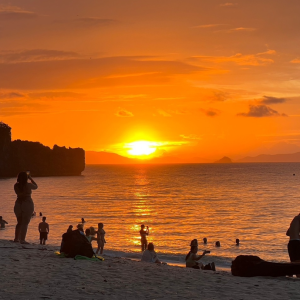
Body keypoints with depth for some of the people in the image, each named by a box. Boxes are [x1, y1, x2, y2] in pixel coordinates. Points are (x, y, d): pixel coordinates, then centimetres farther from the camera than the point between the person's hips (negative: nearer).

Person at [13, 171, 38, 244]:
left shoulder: (16, 186, -1)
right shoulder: (28, 185, -11)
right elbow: (36, 186, 9)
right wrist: (30, 178, 18)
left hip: (18, 204, 5)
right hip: (27, 204, -5)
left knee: (19, 222, 19)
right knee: (25, 223, -3)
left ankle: (16, 238, 22)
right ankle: (22, 240, -9)